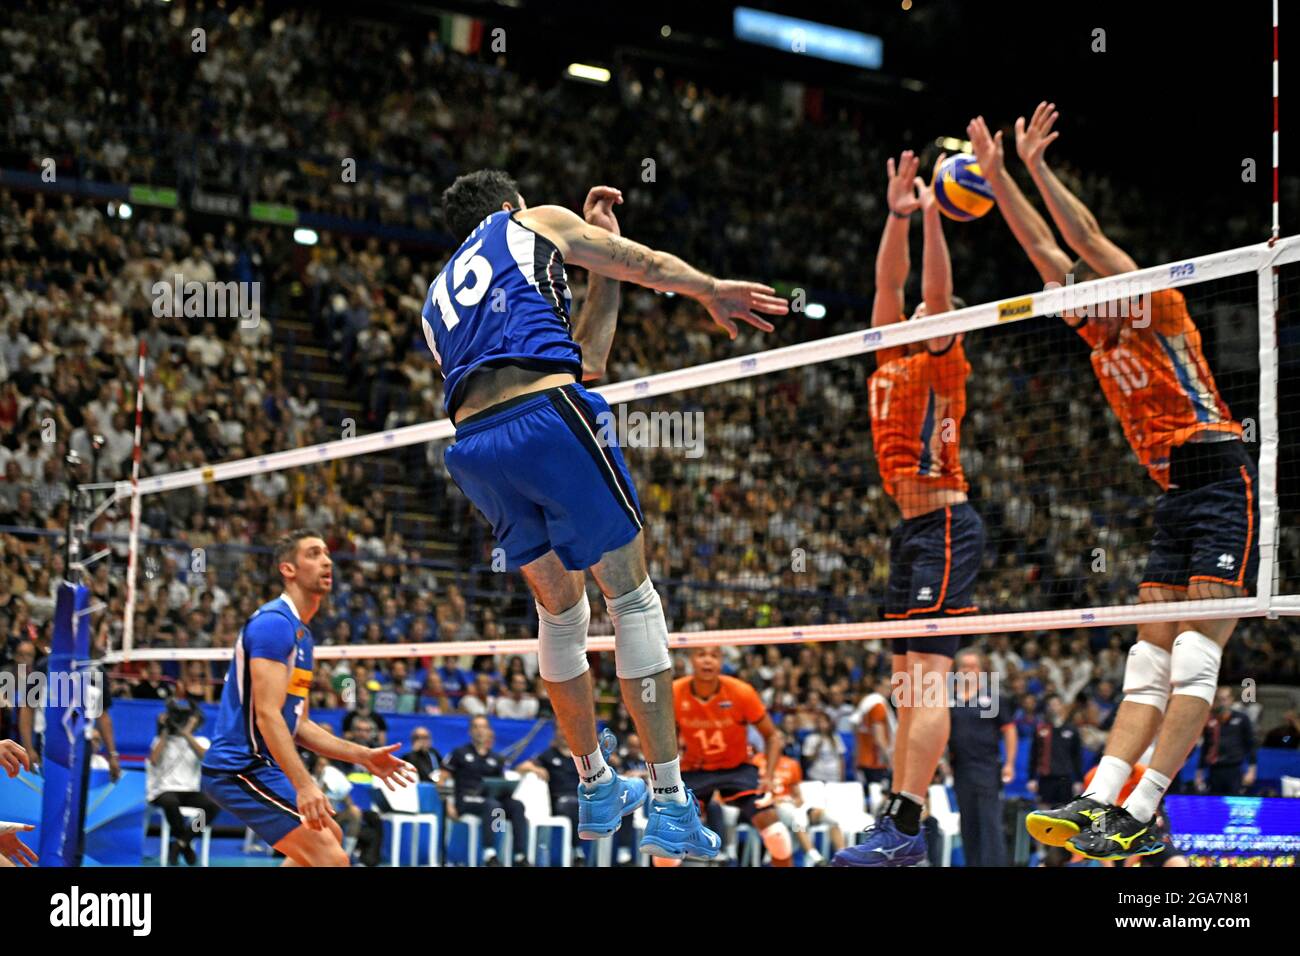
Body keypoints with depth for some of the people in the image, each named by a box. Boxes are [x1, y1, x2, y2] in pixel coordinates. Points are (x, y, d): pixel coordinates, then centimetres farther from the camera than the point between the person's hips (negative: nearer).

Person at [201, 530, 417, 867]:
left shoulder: (301, 633, 17)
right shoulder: (274, 622, -15)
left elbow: (297, 725, 19)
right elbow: (267, 715, -24)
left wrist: (363, 755, 12)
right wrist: (303, 785, -31)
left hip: (262, 766, 11)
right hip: (241, 767, -11)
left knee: (331, 837, 27)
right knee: (332, 859, -19)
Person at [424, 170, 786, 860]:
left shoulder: (436, 301, 33)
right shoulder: (531, 223, 21)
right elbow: (645, 264, 19)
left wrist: (602, 272, 38)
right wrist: (713, 292, 32)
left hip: (474, 443, 6)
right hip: (546, 413, -6)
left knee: (560, 613, 21)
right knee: (632, 598, 2)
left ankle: (596, 788, 31)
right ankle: (669, 806, 0)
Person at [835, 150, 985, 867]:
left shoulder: (941, 359, -1)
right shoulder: (892, 356, 17)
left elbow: (937, 291, -15)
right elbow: (889, 283, 11)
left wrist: (932, 217, -22)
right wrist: (897, 215, 2)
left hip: (943, 525, -9)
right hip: (912, 528, 9)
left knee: (927, 671, -16)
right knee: (909, 683, 7)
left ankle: (902, 826, -24)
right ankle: (900, 829, 9)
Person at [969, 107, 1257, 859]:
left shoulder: (1160, 311, -2)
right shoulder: (1104, 340, 16)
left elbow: (1088, 237, -10)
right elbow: (1044, 246, 17)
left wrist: (1037, 166, -6)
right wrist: (997, 173, 16)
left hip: (1222, 481, -9)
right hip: (1174, 497, 9)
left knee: (1196, 653, -13)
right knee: (1151, 659, 1)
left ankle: (1142, 812, -19)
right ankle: (1101, 799, -5)